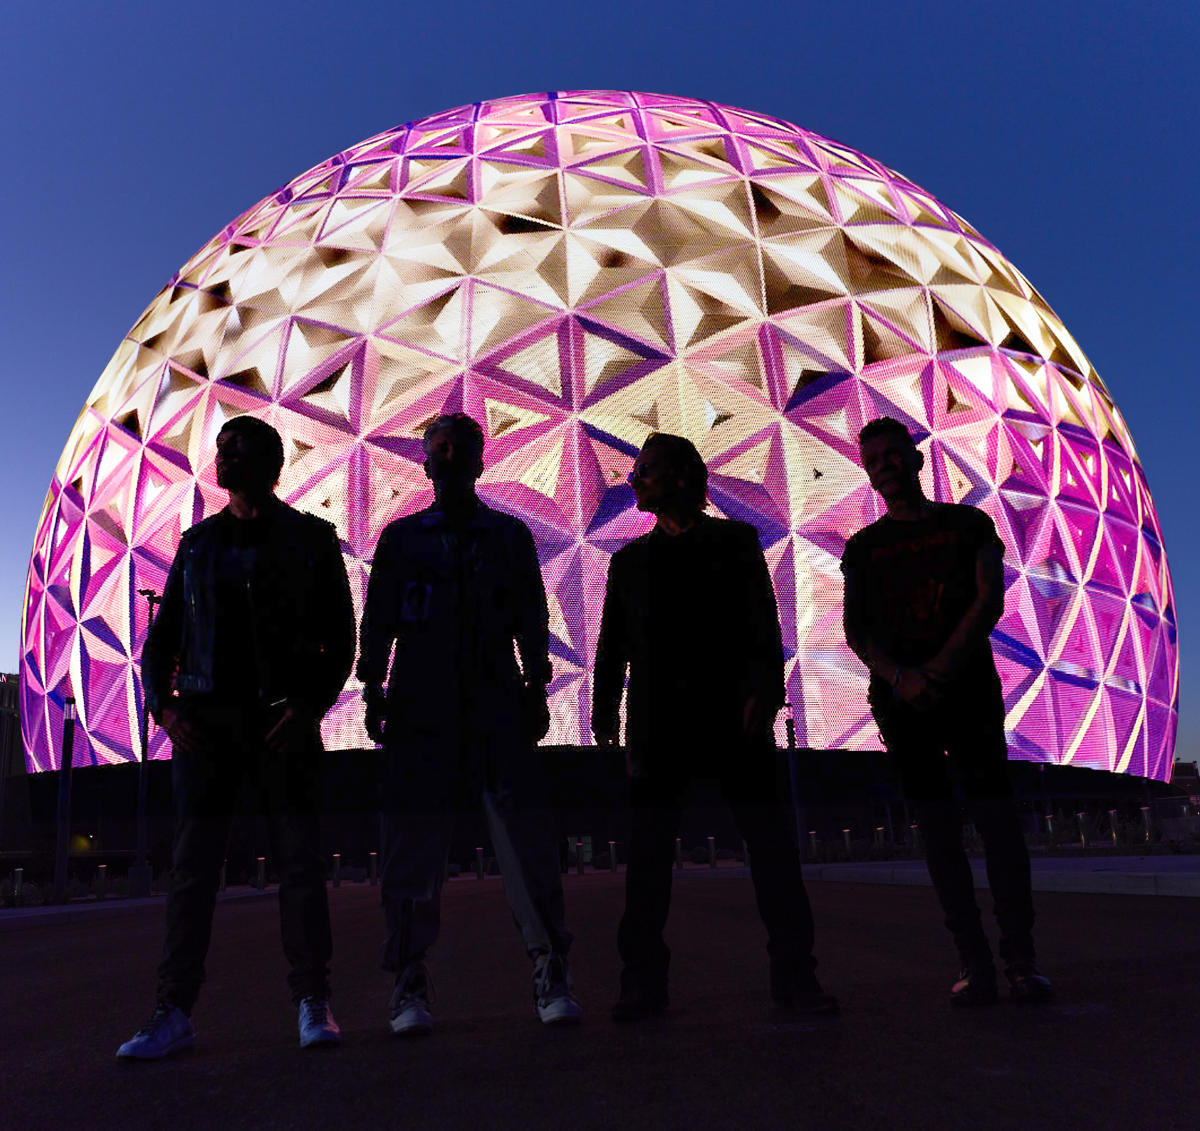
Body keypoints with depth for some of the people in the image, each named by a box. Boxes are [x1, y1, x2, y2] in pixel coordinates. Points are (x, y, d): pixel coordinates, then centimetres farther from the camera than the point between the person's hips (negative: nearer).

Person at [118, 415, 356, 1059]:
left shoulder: (310, 539, 7)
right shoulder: (198, 542, 16)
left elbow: (340, 638, 3)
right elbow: (161, 638, 15)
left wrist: (311, 706, -10)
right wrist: (162, 703, -2)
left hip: (282, 716, -3)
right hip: (204, 716, 3)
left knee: (299, 856, -3)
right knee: (192, 863, 1)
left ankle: (312, 1003, 4)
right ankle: (174, 1013, 5)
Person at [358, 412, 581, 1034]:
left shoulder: (509, 534, 14)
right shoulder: (400, 537, 13)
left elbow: (531, 618, 12)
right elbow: (377, 622, 11)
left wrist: (535, 689, 3)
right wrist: (374, 692, 1)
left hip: (497, 704, 0)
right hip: (421, 706, 0)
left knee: (525, 837, -5)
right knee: (413, 845, -1)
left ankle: (550, 971, 3)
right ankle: (409, 984, 8)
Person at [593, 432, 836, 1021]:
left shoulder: (735, 541, 8)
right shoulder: (630, 558, 16)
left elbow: (763, 620, 0)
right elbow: (612, 642, 15)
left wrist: (764, 690, -13)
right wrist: (605, 711, 6)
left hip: (733, 711, -2)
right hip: (657, 719, 2)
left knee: (771, 841, -2)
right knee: (648, 851, 2)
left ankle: (794, 973, 8)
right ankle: (643, 980, 11)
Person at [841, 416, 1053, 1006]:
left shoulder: (968, 524, 11)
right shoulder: (862, 547, 15)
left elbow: (990, 602, -1)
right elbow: (855, 631, 7)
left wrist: (941, 666, -14)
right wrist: (899, 677, -12)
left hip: (968, 686, -1)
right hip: (900, 697, 2)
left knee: (995, 814, -9)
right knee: (938, 827, -2)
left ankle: (1021, 959, -3)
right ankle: (976, 966, 1)